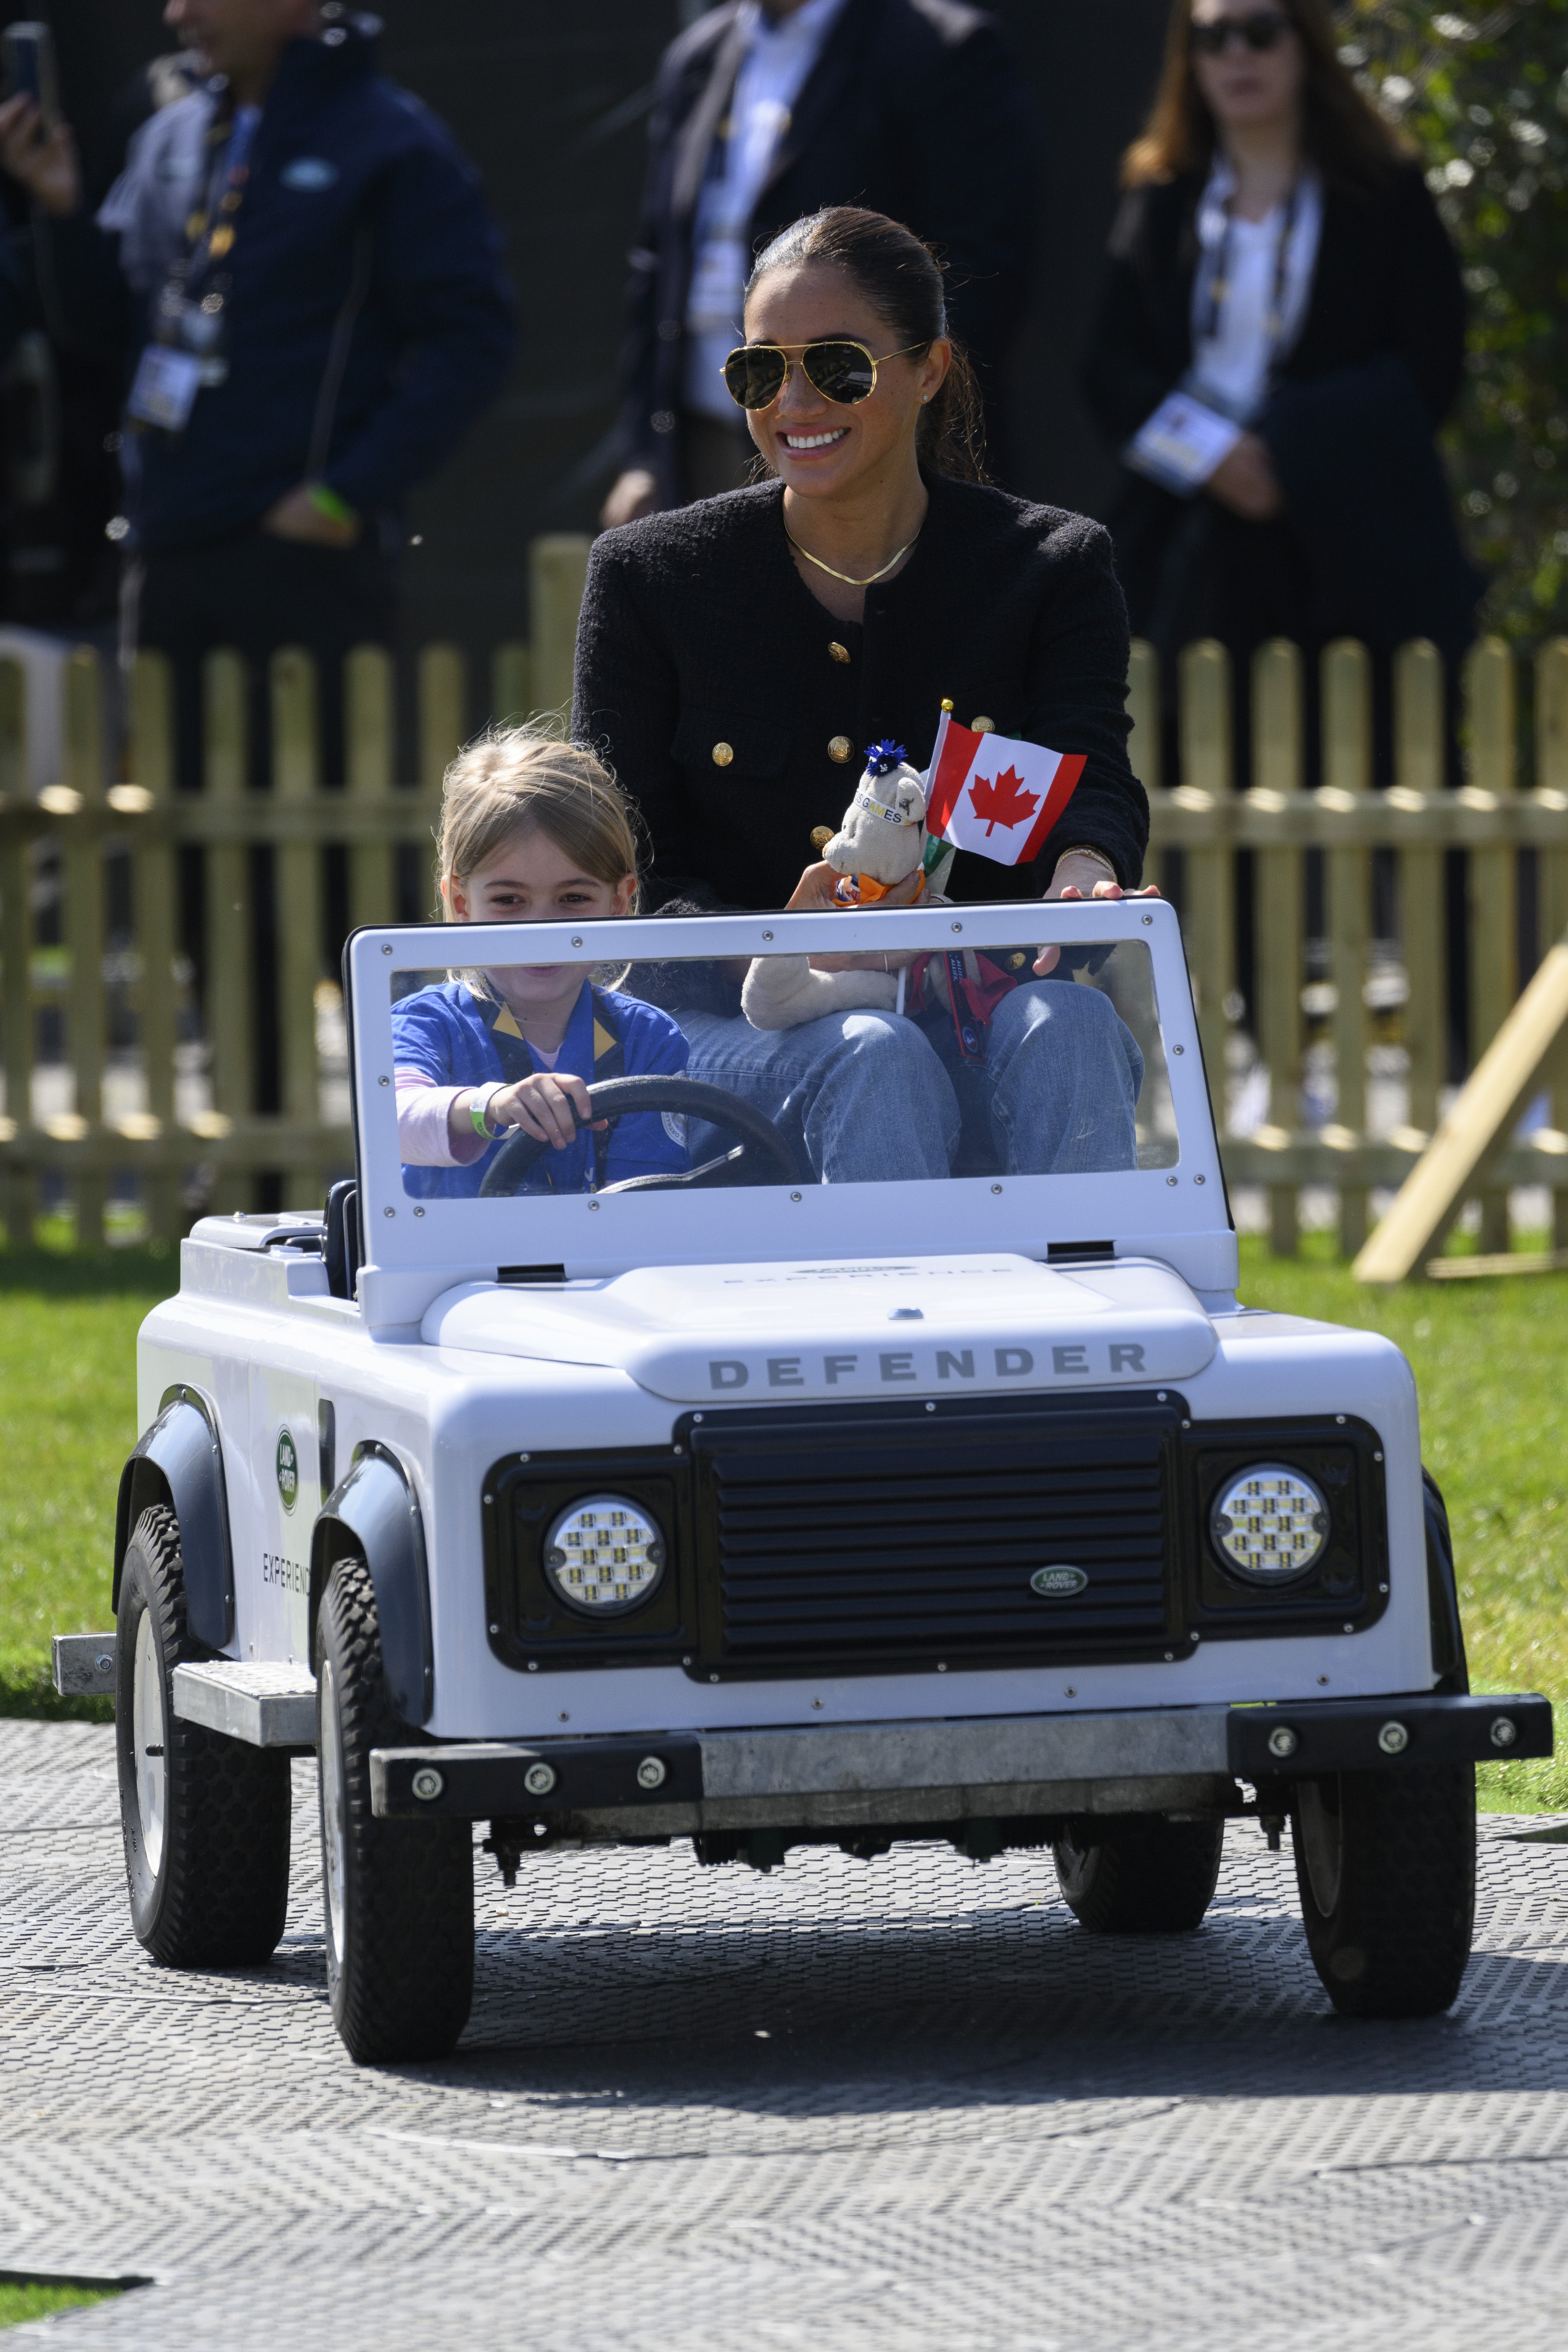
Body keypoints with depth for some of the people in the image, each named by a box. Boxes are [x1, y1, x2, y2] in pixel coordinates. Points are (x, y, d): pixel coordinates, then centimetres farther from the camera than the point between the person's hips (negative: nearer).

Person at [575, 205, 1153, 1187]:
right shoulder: (650, 579, 5)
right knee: (875, 1057, -34)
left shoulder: (1052, 569, 7)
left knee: (1066, 1023, -33)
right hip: (735, 1029, -1)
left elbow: (1091, 785, -10)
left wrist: (1085, 870, -37)